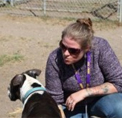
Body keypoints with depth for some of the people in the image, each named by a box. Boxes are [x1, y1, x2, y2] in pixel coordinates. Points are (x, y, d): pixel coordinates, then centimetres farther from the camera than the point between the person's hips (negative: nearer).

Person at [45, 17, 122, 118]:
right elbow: (55, 100, -13)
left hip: (100, 99, 0)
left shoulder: (100, 47, -24)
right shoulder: (55, 59, -22)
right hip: (71, 106, 1)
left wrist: (84, 92, -25)